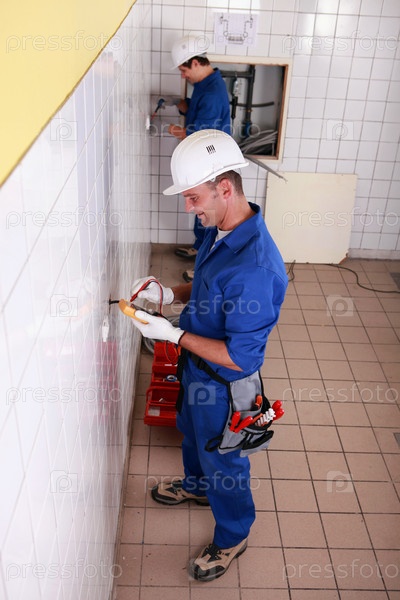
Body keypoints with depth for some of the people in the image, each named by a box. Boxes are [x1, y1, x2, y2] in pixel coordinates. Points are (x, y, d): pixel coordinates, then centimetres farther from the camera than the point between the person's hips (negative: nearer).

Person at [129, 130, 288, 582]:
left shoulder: (255, 266, -38)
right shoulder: (220, 231, -8)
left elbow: (239, 357, -32)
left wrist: (173, 334, -28)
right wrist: (170, 293, -6)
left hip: (223, 381, -9)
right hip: (196, 363, 9)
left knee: (222, 458, 15)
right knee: (191, 430, 32)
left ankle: (233, 536, 43)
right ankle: (196, 486, 63)